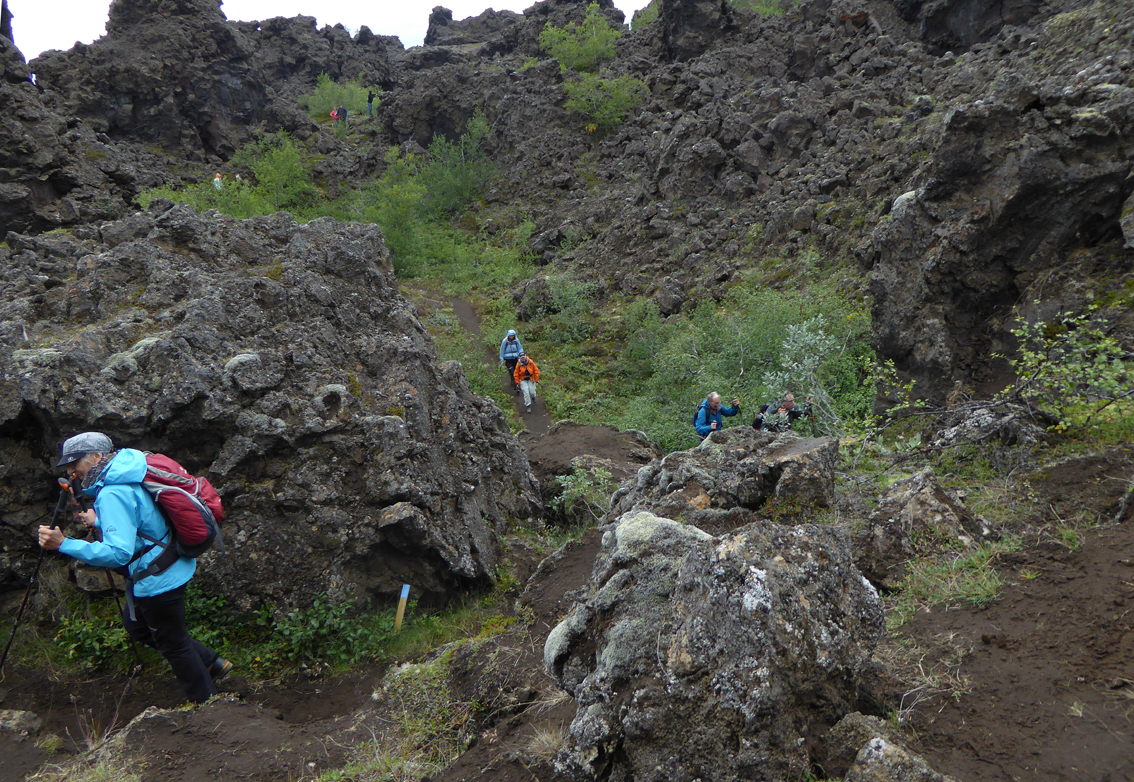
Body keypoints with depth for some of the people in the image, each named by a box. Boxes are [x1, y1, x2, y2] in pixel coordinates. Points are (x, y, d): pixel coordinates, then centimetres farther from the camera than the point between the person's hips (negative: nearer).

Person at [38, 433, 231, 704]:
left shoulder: (112, 494, -24)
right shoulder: (128, 475, 6)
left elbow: (118, 552, -32)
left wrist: (63, 544, -31)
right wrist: (99, 522, 16)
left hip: (158, 580, -10)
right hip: (173, 567, 10)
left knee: (174, 645, 8)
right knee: (135, 624, 27)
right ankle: (211, 662, 31)